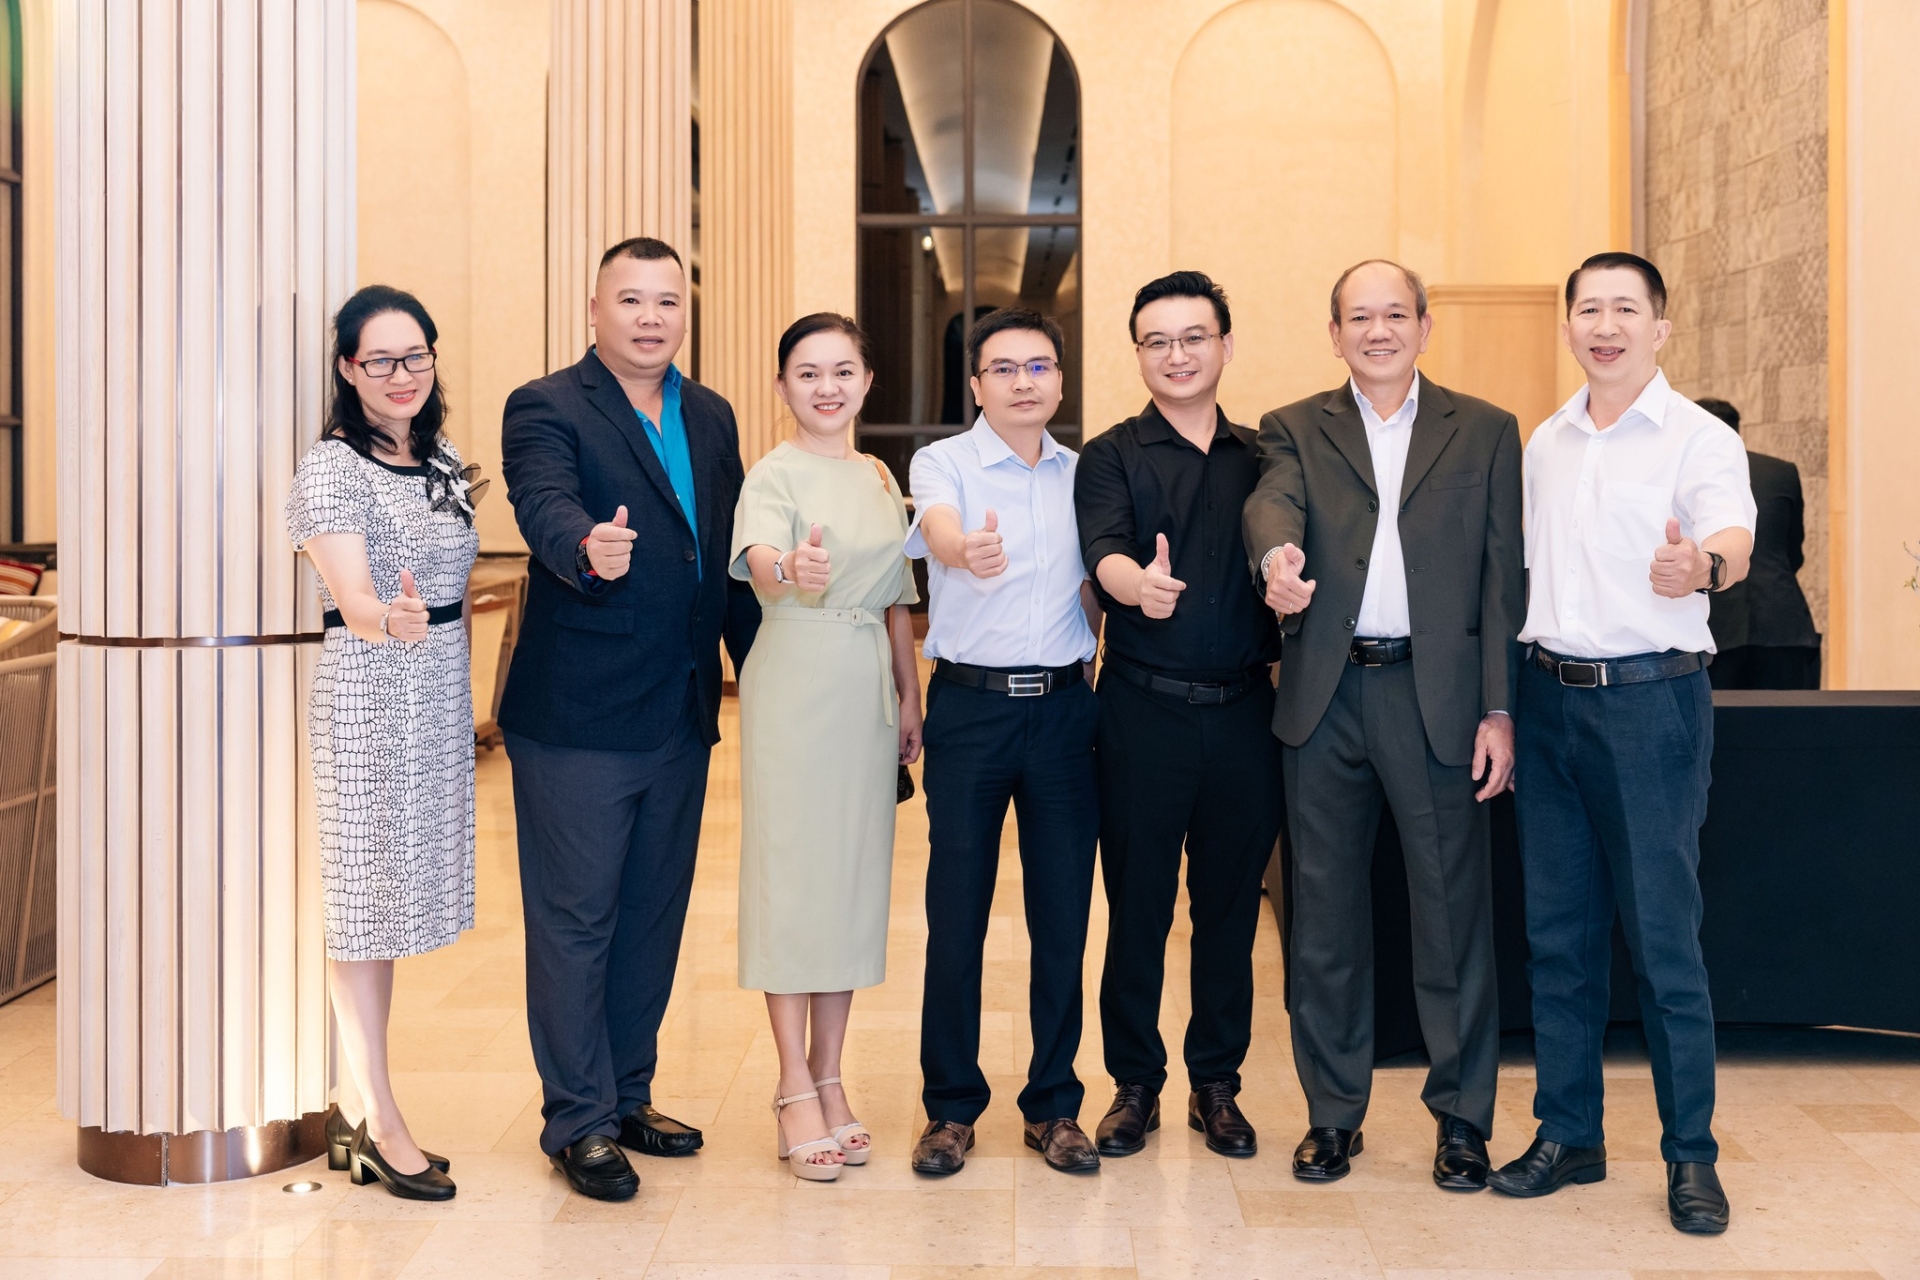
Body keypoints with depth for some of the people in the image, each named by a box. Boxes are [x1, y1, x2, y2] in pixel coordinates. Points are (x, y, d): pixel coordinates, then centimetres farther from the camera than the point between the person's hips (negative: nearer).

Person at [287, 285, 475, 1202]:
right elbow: (352, 599, -24)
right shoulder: (331, 468, -12)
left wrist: (463, 694, 16)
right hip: (364, 690, -8)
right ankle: (379, 1121, 2)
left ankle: (352, 1109, 20)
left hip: (439, 690, 8)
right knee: (364, 895, -3)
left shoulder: (445, 464, 11)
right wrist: (391, 620, -45)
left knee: (394, 892, 11)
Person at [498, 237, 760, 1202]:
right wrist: (590, 547, -47)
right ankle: (579, 1122, 14)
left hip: (682, 714, 6)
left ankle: (628, 1096, 29)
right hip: (578, 715, -6)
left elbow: (732, 557, 13)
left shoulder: (712, 418, 12)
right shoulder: (545, 409, -7)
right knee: (575, 921, 3)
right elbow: (546, 509, -26)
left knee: (654, 914, 15)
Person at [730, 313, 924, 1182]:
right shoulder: (774, 475, -7)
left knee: (855, 875, 9)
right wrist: (790, 570, -49)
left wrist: (911, 695, 14)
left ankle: (829, 1077, 19)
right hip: (793, 685, -6)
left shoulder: (880, 480, 13)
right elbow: (760, 561, -28)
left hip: (867, 690, 6)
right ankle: (796, 1087, 7)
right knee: (790, 872, -1)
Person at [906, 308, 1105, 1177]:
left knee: (1063, 915, 6)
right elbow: (937, 527, -24)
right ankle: (951, 1107, 16)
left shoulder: (1082, 476, 11)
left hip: (1064, 706, 3)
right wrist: (965, 548, -47)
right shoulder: (944, 462, -1)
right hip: (970, 705, -3)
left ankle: (1052, 1105, 19)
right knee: (956, 915, 2)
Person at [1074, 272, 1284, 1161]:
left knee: (1231, 903, 10)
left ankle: (1217, 1084, 24)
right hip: (1145, 711, -2)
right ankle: (1135, 1083, 19)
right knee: (1137, 903, 4)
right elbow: (1103, 551, -17)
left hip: (1244, 711, 3)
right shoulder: (1110, 456, 1)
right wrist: (1139, 582, -39)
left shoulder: (1261, 457, 11)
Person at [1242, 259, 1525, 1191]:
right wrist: (1277, 554, -35)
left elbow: (1503, 579, 4)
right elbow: (1273, 500, -11)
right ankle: (1332, 1113, 20)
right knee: (1325, 913, 8)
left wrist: (1500, 709, -3)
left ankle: (1462, 1116, 16)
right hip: (1326, 697, 1)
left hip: (1439, 696, -1)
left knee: (1452, 910, 2)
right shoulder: (1296, 430, 11)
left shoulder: (1486, 433, 10)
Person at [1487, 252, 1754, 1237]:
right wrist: (1503, 703, 10)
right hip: (1549, 696, 5)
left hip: (1650, 698, -5)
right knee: (1556, 928, 10)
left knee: (1662, 929, -2)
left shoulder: (1699, 438, -5)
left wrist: (1705, 563, -47)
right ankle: (1568, 1134, 21)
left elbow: (1735, 538, -23)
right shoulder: (1544, 443, 13)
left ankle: (1691, 1154, 10)